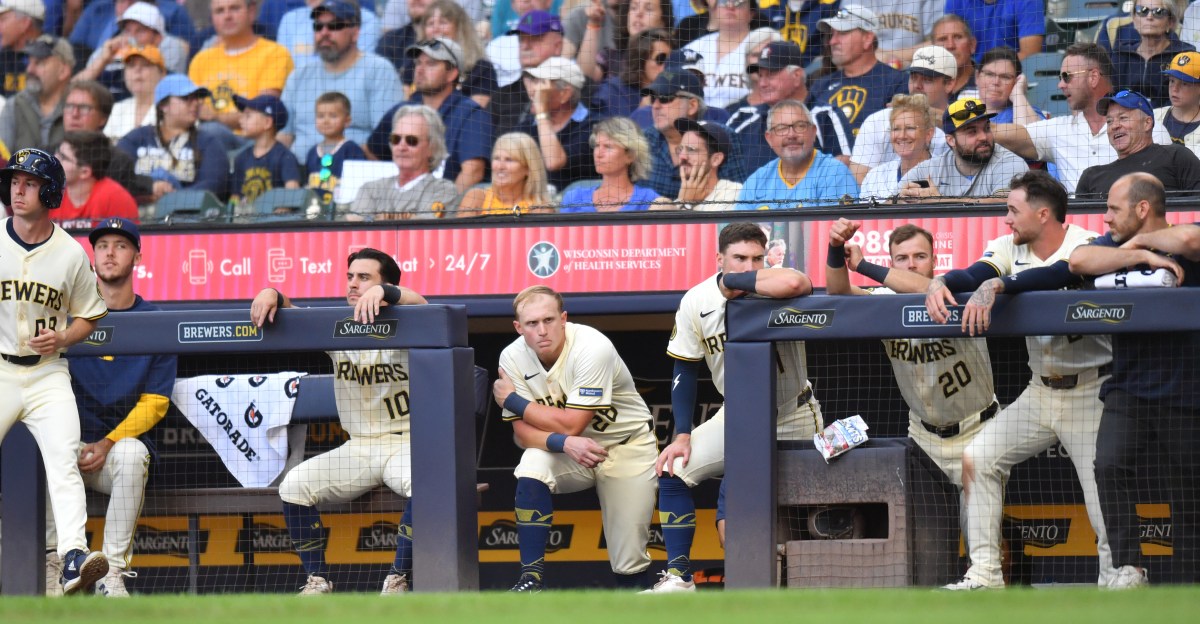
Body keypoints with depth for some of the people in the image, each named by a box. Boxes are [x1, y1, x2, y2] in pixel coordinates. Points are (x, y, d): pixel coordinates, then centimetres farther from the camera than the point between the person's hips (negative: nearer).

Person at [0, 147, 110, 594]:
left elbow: (88, 316, 12)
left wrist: (62, 338, -8)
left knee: (64, 460, -18)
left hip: (47, 375, 0)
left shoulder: (70, 253, 1)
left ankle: (73, 556, -31)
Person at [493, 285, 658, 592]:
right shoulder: (513, 358, -13)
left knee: (629, 563, -8)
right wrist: (566, 444, -33)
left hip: (626, 447, -3)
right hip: (566, 451, 3)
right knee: (532, 467, -31)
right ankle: (532, 577, -25)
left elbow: (571, 425, -28)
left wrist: (512, 400, -20)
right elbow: (522, 431, -14)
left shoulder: (592, 348, -27)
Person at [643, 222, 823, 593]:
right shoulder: (697, 302, -10)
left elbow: (795, 284, -51)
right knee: (673, 472, -5)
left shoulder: (774, 286, -24)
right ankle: (677, 576, 0)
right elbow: (684, 370, 2)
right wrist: (682, 435, -5)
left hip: (793, 419, -4)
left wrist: (734, 282, -34)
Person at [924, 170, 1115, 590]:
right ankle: (985, 573, 3)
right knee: (978, 457, 0)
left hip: (1089, 393, -7)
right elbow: (974, 276, -9)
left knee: (1104, 490, -12)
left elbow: (1060, 275, -34)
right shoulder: (1011, 249, 6)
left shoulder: (1085, 247, -14)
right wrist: (940, 283, -31)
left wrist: (996, 286, -42)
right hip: (1039, 393, 7)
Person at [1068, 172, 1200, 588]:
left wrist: (1141, 241, -10)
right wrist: (1145, 257, -14)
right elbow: (1079, 261, -10)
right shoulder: (1115, 246, 11)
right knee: (1110, 465, -22)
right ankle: (1129, 566, -19)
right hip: (1128, 390, 3)